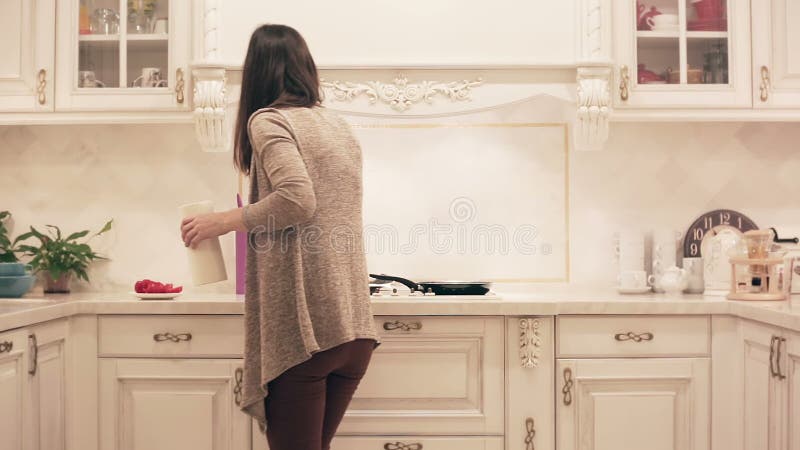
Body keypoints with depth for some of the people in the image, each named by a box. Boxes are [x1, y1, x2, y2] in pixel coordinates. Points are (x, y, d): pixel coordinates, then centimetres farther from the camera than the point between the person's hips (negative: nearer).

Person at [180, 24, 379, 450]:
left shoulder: (268, 120, -5)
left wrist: (223, 221, -9)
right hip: (354, 326, 7)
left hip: (301, 325, -7)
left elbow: (297, 199, -21)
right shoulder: (338, 125, 16)